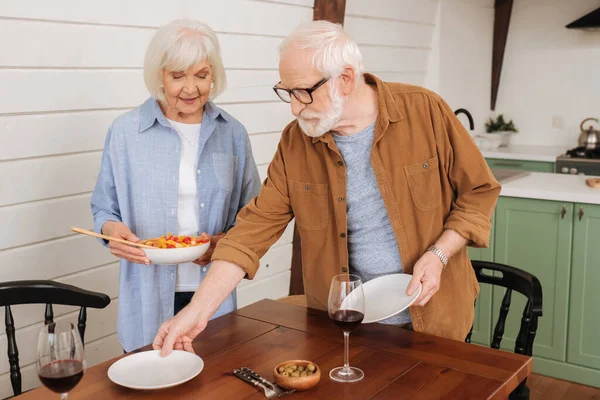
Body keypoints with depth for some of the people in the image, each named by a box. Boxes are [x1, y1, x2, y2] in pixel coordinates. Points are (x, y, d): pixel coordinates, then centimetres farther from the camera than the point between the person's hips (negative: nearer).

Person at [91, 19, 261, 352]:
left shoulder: (232, 133, 2)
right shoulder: (125, 132, -2)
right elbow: (103, 209, 4)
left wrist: (227, 240, -11)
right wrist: (113, 229, -18)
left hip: (213, 295, 2)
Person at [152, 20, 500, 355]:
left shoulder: (425, 111, -13)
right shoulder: (294, 142, -6)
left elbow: (479, 192, -4)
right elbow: (256, 227, -9)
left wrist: (438, 255, -19)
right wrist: (198, 311, -16)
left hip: (432, 318, -1)